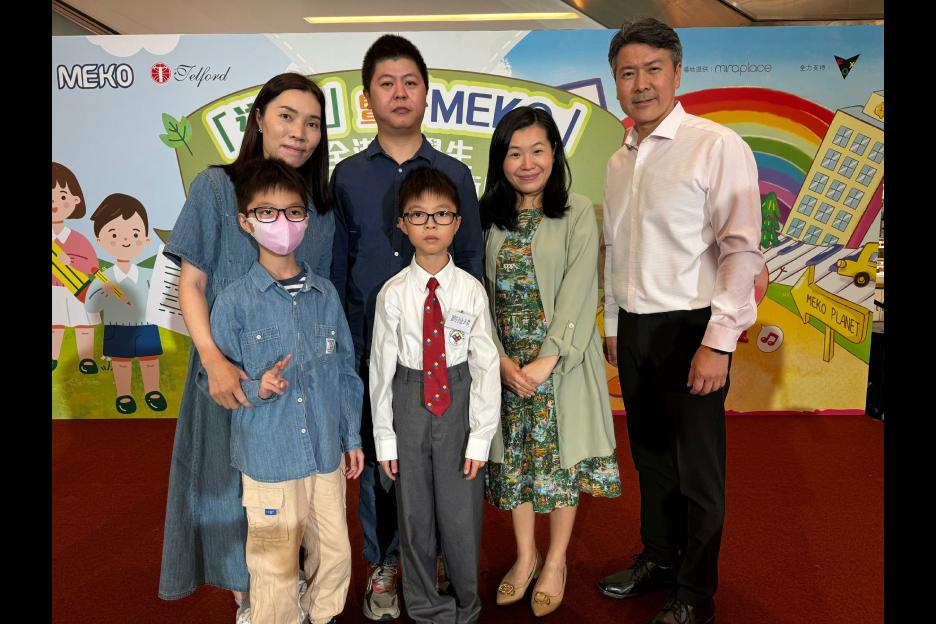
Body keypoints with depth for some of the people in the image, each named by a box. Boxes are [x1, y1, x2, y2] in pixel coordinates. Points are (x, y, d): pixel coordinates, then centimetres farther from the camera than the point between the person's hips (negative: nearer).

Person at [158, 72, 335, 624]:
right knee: (234, 481, 10)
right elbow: (191, 282, -6)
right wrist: (214, 360, -19)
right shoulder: (216, 187, -4)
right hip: (231, 374, -2)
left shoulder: (323, 207, 4)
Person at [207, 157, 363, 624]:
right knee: (275, 570, 9)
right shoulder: (234, 301, -9)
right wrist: (256, 389, -24)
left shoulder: (325, 294, 2)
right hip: (268, 460, -4)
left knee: (336, 555, 17)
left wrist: (352, 437, 11)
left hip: (327, 452, 4)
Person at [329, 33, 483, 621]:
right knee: (377, 458, 10)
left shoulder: (456, 175, 3)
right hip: (370, 345, 1)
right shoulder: (347, 176, 5)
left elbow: (471, 264, 5)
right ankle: (385, 566, 30)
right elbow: (337, 266, 6)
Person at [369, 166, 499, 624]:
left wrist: (480, 436, -7)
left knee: (462, 512, 8)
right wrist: (384, 436, -1)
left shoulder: (471, 290, -6)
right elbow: (381, 366, -1)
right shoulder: (393, 293, -5)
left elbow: (486, 365, -5)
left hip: (459, 400, -1)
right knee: (414, 514, 12)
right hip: (409, 402, 1)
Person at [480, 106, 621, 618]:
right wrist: (501, 359, -9)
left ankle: (556, 561, 26)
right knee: (513, 457, 12)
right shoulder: (488, 217, 5)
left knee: (561, 458, 6)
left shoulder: (577, 213, -5)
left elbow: (578, 293, -12)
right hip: (505, 362, 3)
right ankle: (525, 555, 31)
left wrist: (547, 360, -17)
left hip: (561, 361, -3)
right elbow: (480, 293, 0)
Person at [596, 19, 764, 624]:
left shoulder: (717, 146, -10)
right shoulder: (620, 161, 11)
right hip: (634, 329, 6)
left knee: (697, 468, 6)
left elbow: (742, 249, -15)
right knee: (651, 455, 18)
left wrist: (717, 342, -19)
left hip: (690, 327, -6)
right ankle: (658, 557, 38)